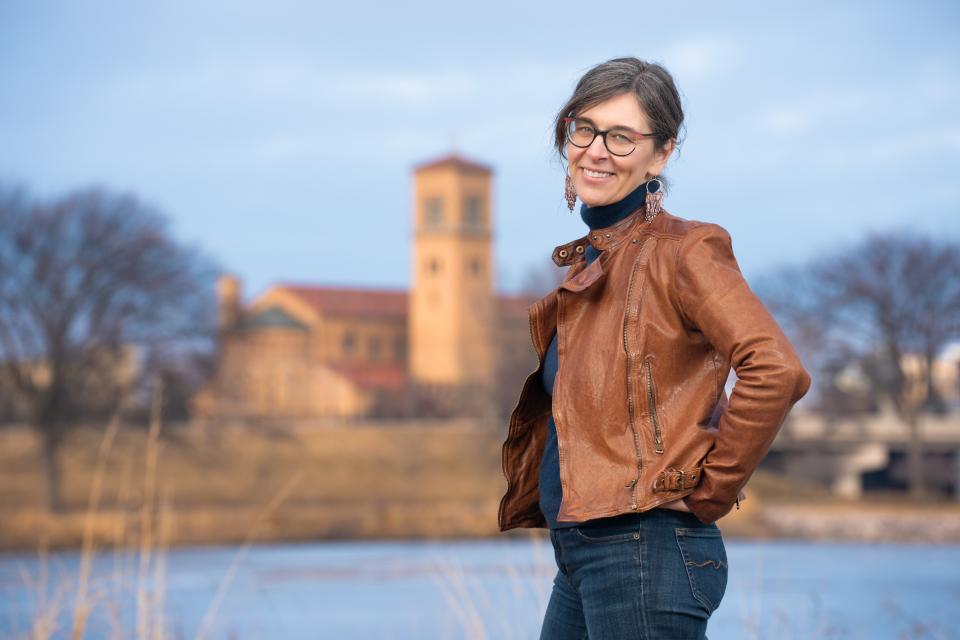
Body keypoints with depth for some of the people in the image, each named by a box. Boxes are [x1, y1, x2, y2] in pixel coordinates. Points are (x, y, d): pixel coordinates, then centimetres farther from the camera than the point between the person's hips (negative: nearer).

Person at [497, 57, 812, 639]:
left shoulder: (679, 249, -10)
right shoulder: (587, 260, 15)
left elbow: (778, 369, -23)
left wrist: (709, 492, -15)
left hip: (645, 552, -8)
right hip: (579, 554, 8)